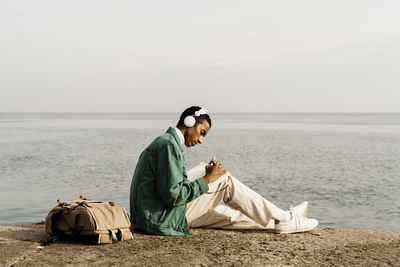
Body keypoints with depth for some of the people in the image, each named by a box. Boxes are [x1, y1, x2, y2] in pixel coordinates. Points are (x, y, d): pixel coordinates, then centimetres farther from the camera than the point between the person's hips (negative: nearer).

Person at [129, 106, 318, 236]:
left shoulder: (163, 142, 16)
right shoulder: (169, 145, -17)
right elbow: (173, 195, -24)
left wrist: (203, 174, 9)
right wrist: (207, 181, -13)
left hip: (151, 218, 10)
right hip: (162, 220, -10)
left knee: (228, 215, 15)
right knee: (226, 181, -6)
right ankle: (283, 219, 5)